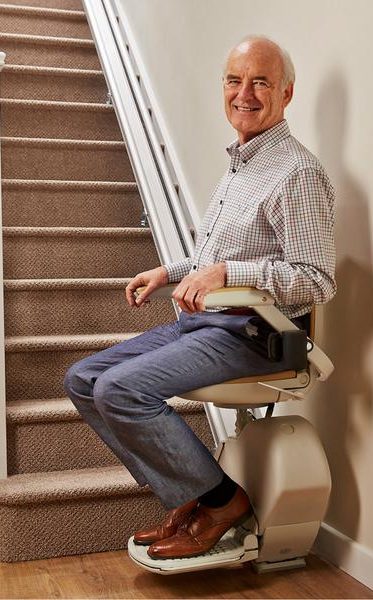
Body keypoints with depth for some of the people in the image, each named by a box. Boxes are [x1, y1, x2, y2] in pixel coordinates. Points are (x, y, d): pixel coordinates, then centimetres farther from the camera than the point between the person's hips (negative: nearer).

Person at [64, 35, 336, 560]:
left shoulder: (299, 173, -13)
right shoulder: (240, 164, 17)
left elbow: (318, 281, -19)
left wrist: (226, 272, -25)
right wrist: (170, 273, 17)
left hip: (251, 332, -10)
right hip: (202, 321, 10)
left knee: (120, 389, -25)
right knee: (83, 380, 3)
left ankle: (223, 501, -6)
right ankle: (187, 498, 3)